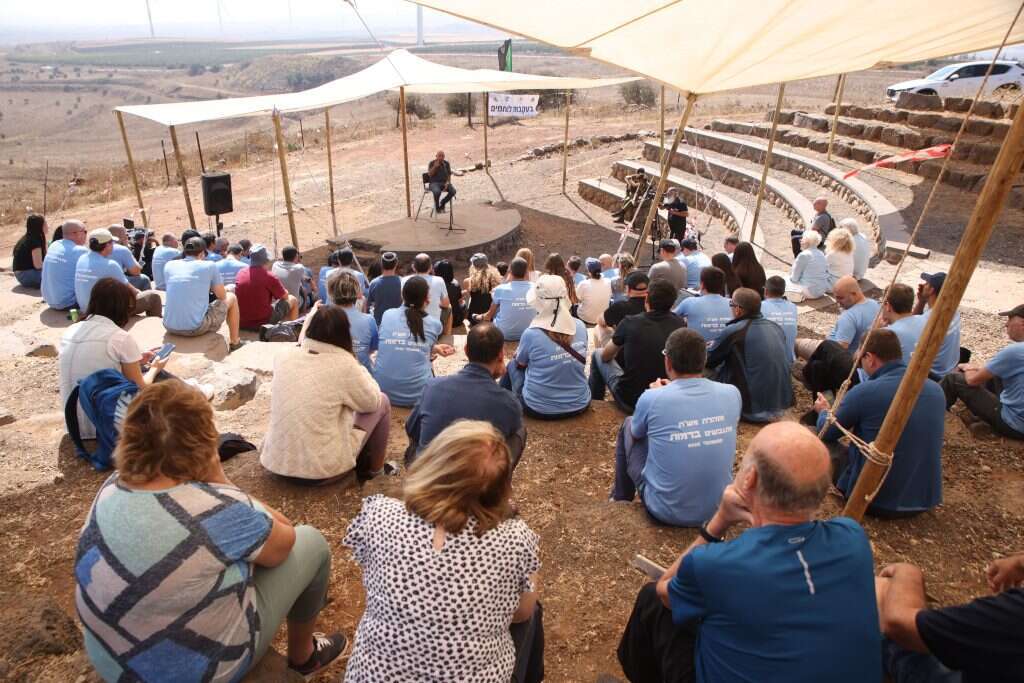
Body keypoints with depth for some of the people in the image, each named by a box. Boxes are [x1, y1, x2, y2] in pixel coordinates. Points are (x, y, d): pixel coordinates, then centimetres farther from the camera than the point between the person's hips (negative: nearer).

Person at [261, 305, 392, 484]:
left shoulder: (283, 355, -3)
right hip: (322, 470, -6)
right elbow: (372, 402, -2)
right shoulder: (343, 364, -18)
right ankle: (373, 469, 26)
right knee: (382, 402, 12)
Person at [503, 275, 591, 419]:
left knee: (512, 365, 21)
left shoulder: (532, 333, -20)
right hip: (579, 405, 4)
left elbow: (520, 364, 0)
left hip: (540, 408, -4)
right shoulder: (580, 326, -7)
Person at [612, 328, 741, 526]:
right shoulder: (732, 394, -11)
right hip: (718, 510, 4)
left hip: (666, 511, -3)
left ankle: (621, 498, 37)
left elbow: (636, 434, 3)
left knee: (628, 426, 17)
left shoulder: (652, 398, -20)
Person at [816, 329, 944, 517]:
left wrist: (823, 411, 20)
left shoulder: (865, 392, -19)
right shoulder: (936, 390, -2)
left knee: (825, 445, 16)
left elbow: (827, 433, -2)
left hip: (877, 500, -5)